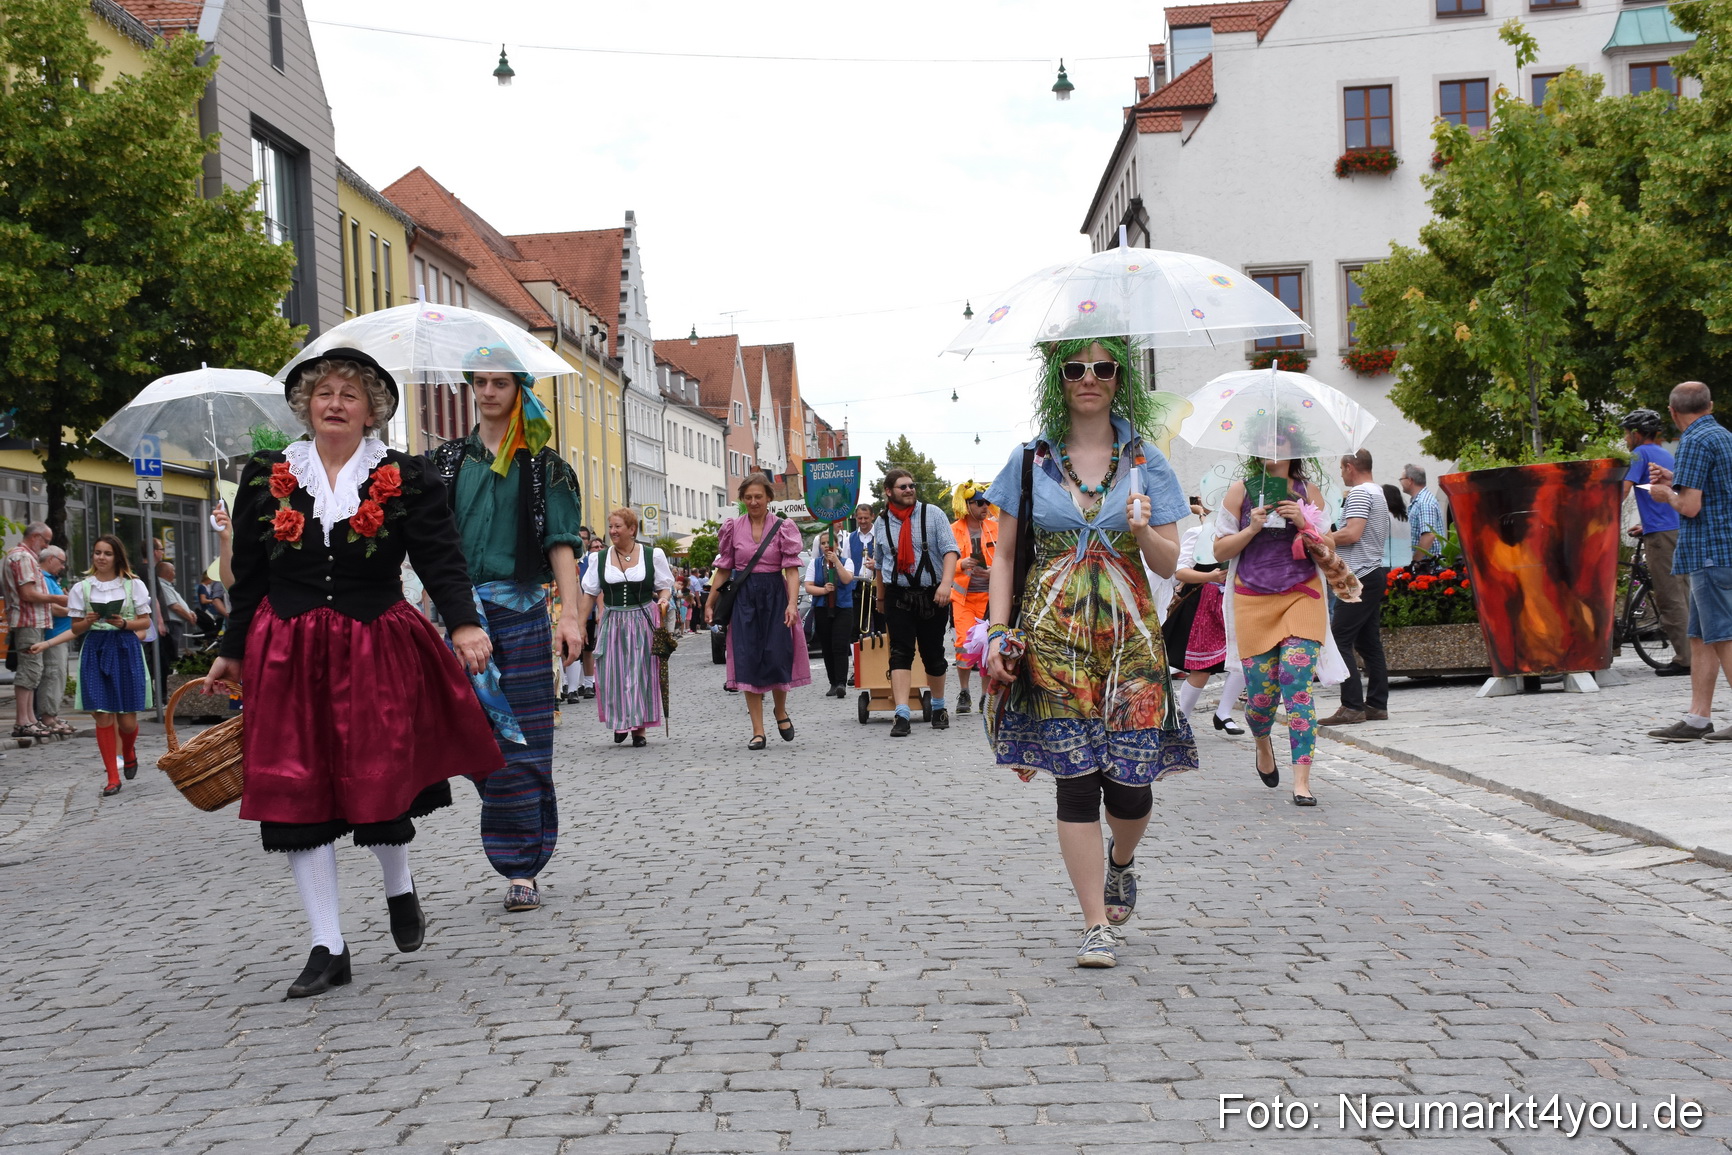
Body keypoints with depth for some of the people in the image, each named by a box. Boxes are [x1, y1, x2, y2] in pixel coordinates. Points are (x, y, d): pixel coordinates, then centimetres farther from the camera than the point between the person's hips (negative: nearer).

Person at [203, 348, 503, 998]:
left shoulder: (406, 479, 3)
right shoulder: (265, 476, 9)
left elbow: (440, 560, -5)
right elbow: (247, 575, 14)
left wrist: (464, 623, -21)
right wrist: (232, 652, 16)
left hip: (377, 651, -2)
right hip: (288, 653, 2)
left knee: (379, 785, 0)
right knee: (296, 794, -2)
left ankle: (399, 890, 33)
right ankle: (329, 948, 6)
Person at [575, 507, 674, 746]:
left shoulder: (653, 556, 2)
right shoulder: (599, 559, 6)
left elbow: (665, 587, 7)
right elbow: (589, 594, 8)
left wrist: (663, 601, -16)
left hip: (643, 623, -2)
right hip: (612, 625, 2)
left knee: (641, 675, 0)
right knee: (612, 677, -2)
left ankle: (639, 728, 10)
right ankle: (620, 723, 17)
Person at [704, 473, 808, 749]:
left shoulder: (783, 528, -1)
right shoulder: (733, 528, 5)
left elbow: (792, 569, -6)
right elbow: (723, 569, 11)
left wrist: (792, 603, -19)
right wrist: (710, 603, 11)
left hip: (774, 595, -2)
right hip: (743, 597, 2)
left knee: (776, 657, -5)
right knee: (748, 661, -2)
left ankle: (781, 713, 26)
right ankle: (758, 732, 2)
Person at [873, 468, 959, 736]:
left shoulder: (932, 514, -1)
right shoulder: (882, 523, 8)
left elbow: (950, 550, -9)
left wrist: (946, 583, -23)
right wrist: (880, 595, 25)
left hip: (932, 595, -1)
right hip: (898, 596, 1)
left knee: (933, 654, 9)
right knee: (900, 653, -10)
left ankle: (938, 707, 29)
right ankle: (902, 714, -15)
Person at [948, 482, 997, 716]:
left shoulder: (995, 527, 5)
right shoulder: (953, 531, 1)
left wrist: (995, 571, -13)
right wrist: (961, 565, -22)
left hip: (989, 595, 1)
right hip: (963, 596, -1)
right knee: (965, 643, -9)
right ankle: (963, 693, 6)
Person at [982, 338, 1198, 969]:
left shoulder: (1145, 461, 7)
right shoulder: (1030, 460, 6)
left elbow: (1168, 564, 6)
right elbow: (1004, 555, 9)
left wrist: (1144, 532, -15)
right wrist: (998, 630, -2)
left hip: (1129, 633, 1)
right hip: (1054, 633, -1)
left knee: (1131, 777, -1)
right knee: (1076, 779, -5)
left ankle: (1122, 864, 34)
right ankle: (1097, 926, 3)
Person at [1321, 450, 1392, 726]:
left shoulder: (1359, 493, -12)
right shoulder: (1378, 493, 20)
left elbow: (1352, 534, -22)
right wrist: (1333, 539, 18)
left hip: (1360, 576, -10)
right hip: (1375, 572, 10)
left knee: (1340, 640, -10)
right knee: (1368, 641, 12)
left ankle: (1352, 706, -13)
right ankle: (1377, 704, 12)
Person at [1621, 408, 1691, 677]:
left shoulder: (1641, 453, -5)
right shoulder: (1666, 454, 21)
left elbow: (1624, 489, -16)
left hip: (1660, 534, -9)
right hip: (1678, 531, 9)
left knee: (1669, 599, -8)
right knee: (1682, 596, 11)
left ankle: (1684, 660, -9)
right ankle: (1693, 655, 12)